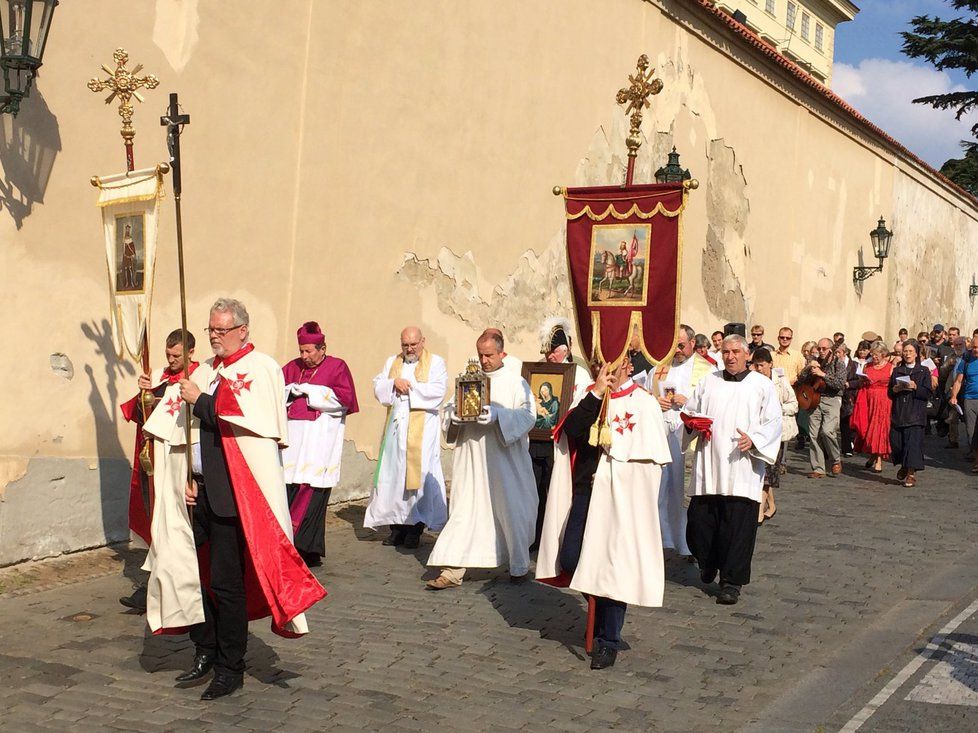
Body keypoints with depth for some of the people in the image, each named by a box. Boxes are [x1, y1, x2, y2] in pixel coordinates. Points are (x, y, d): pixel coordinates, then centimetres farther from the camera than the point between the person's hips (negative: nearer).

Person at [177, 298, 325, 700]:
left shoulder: (261, 369, -6)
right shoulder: (205, 371, 14)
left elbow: (246, 423, -19)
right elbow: (192, 430, 17)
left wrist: (200, 401, -13)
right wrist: (188, 477, 7)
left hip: (235, 492, -7)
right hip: (203, 490, 7)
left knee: (226, 583, -2)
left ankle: (230, 669, 12)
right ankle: (207, 650, 30)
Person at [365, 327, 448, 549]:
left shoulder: (436, 363, 4)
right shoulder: (392, 362, 17)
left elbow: (438, 390, -10)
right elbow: (378, 387, 8)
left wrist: (410, 387, -7)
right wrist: (394, 383, -11)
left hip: (422, 428, -4)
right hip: (396, 427, 4)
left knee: (418, 473, -7)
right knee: (393, 473, 1)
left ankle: (415, 527, -3)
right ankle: (397, 527, 6)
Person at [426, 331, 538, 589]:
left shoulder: (516, 382, -1)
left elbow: (528, 415, -11)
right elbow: (449, 409, 14)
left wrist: (497, 414, -24)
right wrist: (455, 414, -10)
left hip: (504, 461, -3)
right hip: (470, 459, 3)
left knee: (510, 511, 6)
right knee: (463, 511, -1)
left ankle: (519, 567, 24)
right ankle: (452, 572, -1)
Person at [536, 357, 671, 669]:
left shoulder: (643, 403, -4)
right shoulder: (589, 398, 8)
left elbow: (650, 457, -7)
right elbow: (571, 432, -10)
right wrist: (596, 393, -14)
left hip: (621, 499, -4)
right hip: (585, 490, 4)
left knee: (614, 566, -2)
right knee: (570, 560, -1)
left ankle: (608, 640, 10)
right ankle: (601, 607, 28)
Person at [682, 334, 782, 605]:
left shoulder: (763, 385, 5)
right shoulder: (708, 382, 14)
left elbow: (773, 422, 0)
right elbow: (689, 411, 18)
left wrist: (754, 439, -17)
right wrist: (693, 423, -5)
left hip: (741, 469, -3)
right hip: (708, 467, 3)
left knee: (738, 526, -4)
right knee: (699, 520, 2)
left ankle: (732, 581, 7)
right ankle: (708, 565, 29)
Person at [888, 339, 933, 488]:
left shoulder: (924, 371, 4)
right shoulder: (897, 371, 14)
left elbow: (928, 393, -3)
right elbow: (889, 393, 13)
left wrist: (915, 387, -17)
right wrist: (895, 389, -8)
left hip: (915, 415, -3)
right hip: (898, 413, 4)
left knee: (913, 442, -10)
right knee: (896, 441, 2)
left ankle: (911, 473, -5)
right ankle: (904, 466, 28)